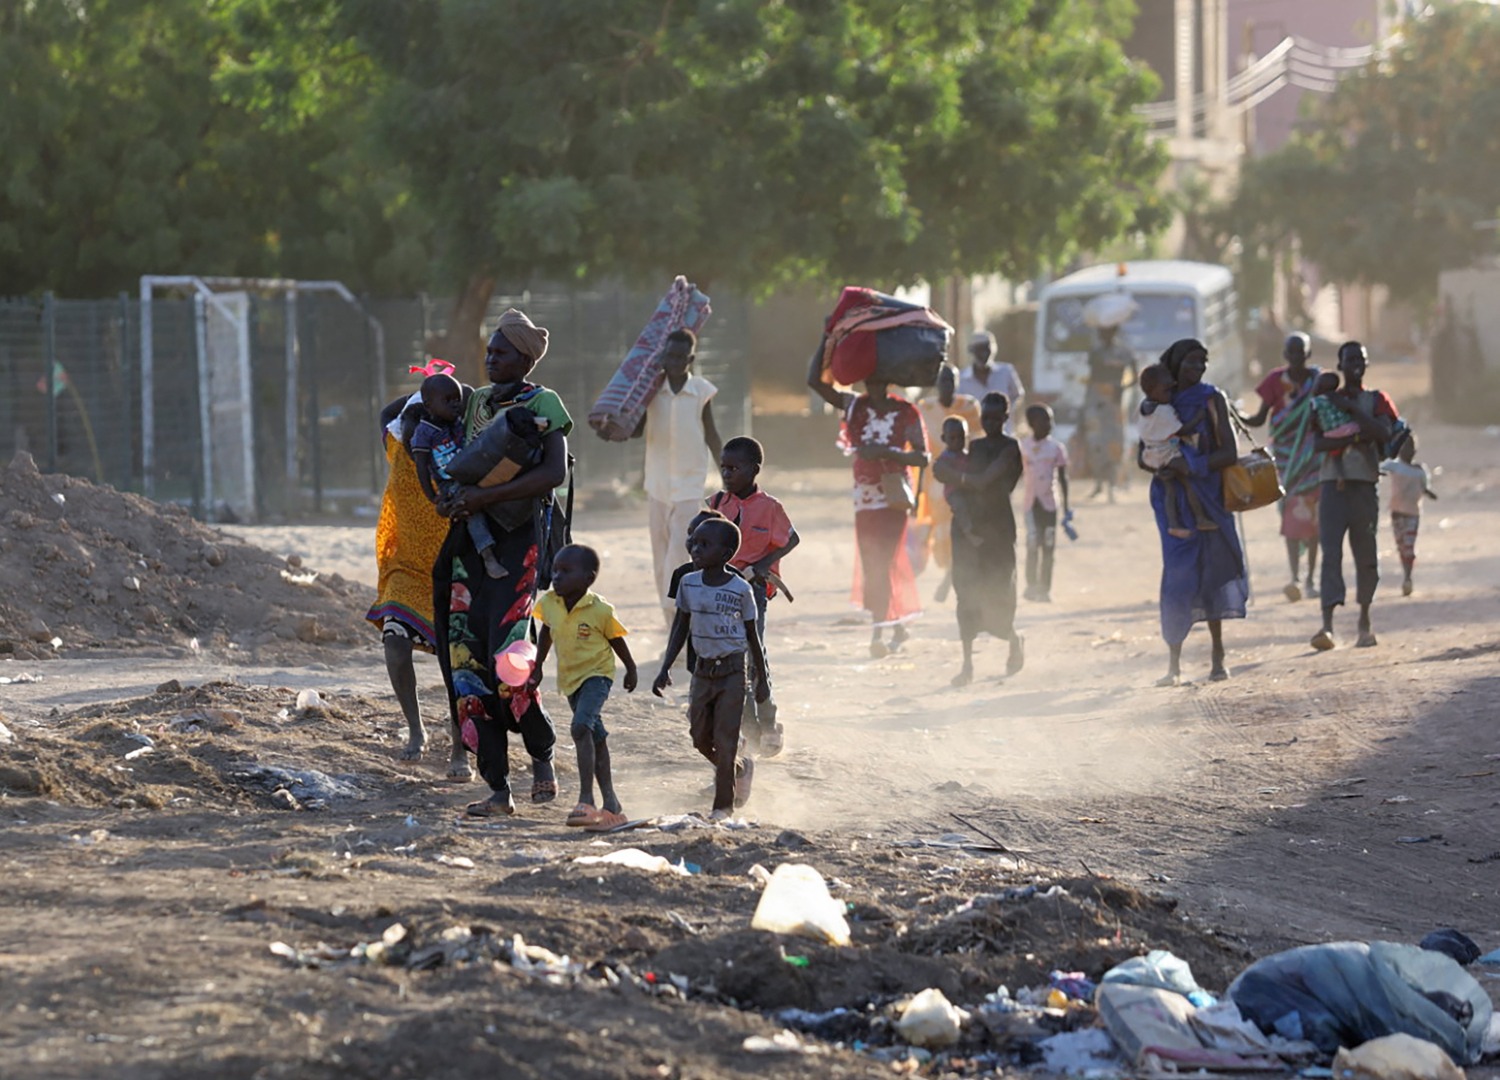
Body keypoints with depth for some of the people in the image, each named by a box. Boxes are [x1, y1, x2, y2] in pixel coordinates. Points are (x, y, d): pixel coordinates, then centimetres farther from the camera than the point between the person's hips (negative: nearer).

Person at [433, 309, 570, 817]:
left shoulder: (543, 404, -4)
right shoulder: (474, 402, 15)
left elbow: (555, 472, -17)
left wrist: (485, 495, -23)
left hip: (519, 538, -6)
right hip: (470, 536, 6)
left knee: (506, 656, -17)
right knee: (465, 659, -2)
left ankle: (542, 756, 9)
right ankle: (498, 788, 2)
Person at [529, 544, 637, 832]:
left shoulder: (599, 610, -19)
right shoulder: (548, 603, -6)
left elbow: (616, 640, -4)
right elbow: (545, 633, 14)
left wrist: (631, 670, 9)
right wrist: (538, 666, 18)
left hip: (597, 673, -6)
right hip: (569, 678, 6)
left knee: (581, 726, -27)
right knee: (596, 738, 15)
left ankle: (586, 799, -29)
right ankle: (611, 804, 23)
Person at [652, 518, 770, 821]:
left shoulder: (740, 590, -11)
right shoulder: (688, 584, 0)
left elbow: (752, 636, -2)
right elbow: (681, 628, 8)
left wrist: (762, 680, 3)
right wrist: (665, 669, 2)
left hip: (732, 671, -5)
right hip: (703, 670, 5)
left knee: (724, 739, -5)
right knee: (701, 739, 7)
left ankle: (723, 804, 7)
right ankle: (741, 768, 35)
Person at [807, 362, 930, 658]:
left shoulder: (906, 412, -7)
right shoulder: (854, 406, 4)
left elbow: (922, 458, -10)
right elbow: (815, 381, -1)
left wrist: (885, 452, -23)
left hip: (892, 497, -5)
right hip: (864, 497, 5)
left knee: (882, 565, -12)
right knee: (870, 567, 8)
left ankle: (878, 634, -14)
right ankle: (897, 625, 20)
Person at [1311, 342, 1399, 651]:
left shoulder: (1376, 400, 11)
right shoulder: (1325, 401, 12)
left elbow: (1384, 434, -8)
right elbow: (1318, 442, -2)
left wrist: (1351, 410, -9)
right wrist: (1354, 437, -15)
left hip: (1364, 483, 1)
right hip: (1332, 483, -1)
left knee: (1366, 554, 4)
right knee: (1331, 552, -14)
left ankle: (1365, 622, 21)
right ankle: (1327, 625, -25)